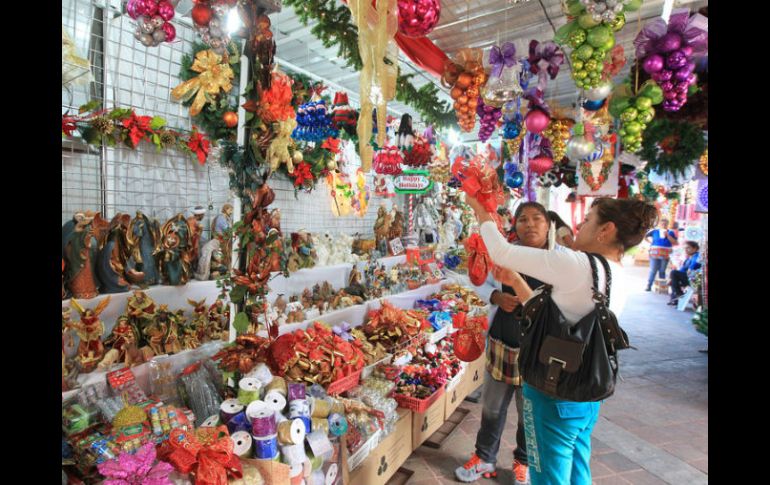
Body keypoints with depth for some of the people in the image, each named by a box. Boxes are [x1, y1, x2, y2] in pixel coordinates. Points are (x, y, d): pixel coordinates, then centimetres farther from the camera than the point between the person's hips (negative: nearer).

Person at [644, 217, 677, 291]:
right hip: (655, 254, -1)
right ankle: (649, 286, -1)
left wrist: (667, 235, -10)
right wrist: (651, 242, 6)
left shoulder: (671, 232, 7)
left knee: (662, 271, 6)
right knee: (653, 270, -3)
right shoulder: (654, 231, 6)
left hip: (665, 255, 1)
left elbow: (675, 243, -2)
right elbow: (645, 236, 16)